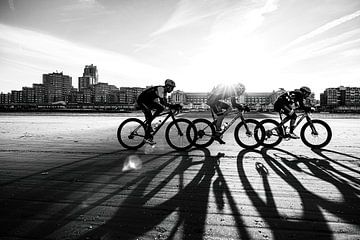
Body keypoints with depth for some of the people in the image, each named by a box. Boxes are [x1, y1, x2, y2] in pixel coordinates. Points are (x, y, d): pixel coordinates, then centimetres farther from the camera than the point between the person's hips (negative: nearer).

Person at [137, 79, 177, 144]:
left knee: (162, 108, -5)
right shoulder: (160, 89, -25)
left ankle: (148, 123, 2)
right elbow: (162, 102, -38)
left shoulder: (165, 91, 3)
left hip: (149, 102, 9)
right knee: (149, 117, -17)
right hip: (142, 101, -9)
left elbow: (164, 102, 2)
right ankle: (147, 138, -11)